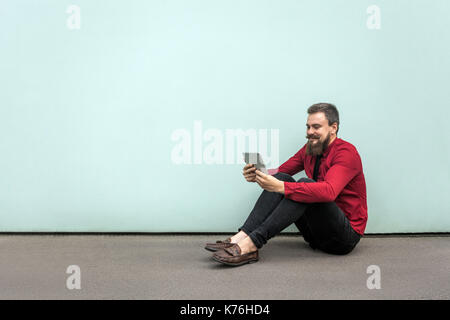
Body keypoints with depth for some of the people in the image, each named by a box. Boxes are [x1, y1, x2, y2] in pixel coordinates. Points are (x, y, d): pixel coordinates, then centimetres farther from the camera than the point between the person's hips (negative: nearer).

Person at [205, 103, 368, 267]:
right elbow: (280, 172, 6)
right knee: (281, 177, -12)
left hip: (346, 234, -7)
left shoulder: (346, 152, -15)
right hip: (316, 232, 7)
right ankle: (242, 236, -27)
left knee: (306, 187, -31)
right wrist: (256, 176, -17)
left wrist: (280, 187, -39)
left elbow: (329, 191, -33)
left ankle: (251, 243, -38)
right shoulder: (310, 149, 8)